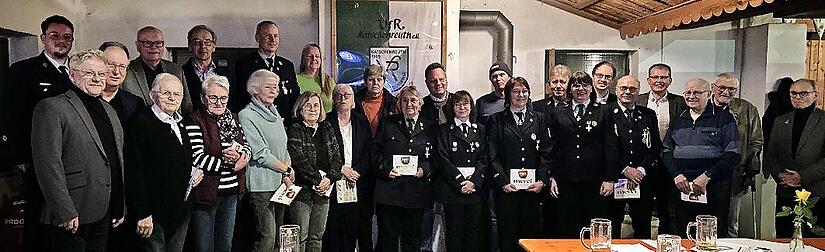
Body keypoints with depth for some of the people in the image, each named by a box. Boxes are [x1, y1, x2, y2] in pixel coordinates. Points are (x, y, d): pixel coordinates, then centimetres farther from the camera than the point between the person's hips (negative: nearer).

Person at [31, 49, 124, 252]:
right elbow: (48, 164, -15)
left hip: (105, 215, 7)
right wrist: (65, 212, -19)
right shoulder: (51, 108, -7)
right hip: (73, 215, -7)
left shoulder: (109, 111, 15)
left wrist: (120, 208, 14)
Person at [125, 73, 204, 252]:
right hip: (154, 213, -7)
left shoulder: (185, 124, 12)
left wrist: (198, 171, 2)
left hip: (182, 210, 7)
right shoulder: (140, 121, -11)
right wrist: (142, 213, -20)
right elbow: (135, 171, -16)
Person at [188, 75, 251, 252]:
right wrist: (232, 165, -15)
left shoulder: (233, 118, 10)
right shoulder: (195, 121, -12)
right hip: (207, 193, -6)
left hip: (231, 193, 6)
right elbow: (197, 159, -20)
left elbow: (247, 147, 11)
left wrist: (239, 155, -13)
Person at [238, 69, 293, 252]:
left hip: (280, 183, 8)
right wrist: (287, 169, -8)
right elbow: (260, 153, -14)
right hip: (261, 184, -8)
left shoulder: (275, 114, 16)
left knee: (278, 236, 11)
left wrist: (287, 175, 1)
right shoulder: (247, 115, -8)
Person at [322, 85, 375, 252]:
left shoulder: (362, 121, 12)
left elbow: (368, 152, 7)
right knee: (334, 229, -3)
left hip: (360, 181, 2)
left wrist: (357, 171, -7)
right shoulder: (326, 121, 3)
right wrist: (342, 169, -10)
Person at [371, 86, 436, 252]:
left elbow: (436, 156, 10)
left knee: (412, 238, 11)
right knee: (388, 237, 2)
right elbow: (375, 151, 5)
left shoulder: (429, 126, 10)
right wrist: (385, 168, -10)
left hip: (417, 192, 1)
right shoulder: (387, 123, 8)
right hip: (389, 188, -1)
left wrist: (424, 169, -7)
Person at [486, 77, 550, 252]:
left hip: (533, 188, 2)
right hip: (506, 188, -2)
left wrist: (541, 180, -3)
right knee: (507, 236, 1)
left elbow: (546, 152, 8)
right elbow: (492, 155, 0)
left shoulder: (538, 119, 13)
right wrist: (503, 182, -10)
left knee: (531, 233, 4)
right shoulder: (496, 120, 6)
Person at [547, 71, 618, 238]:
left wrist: (609, 179, -5)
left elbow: (611, 147, 2)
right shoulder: (559, 113, 10)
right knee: (566, 230, 5)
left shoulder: (603, 113, 7)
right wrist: (552, 177, 3)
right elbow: (552, 147, 9)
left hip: (594, 181, -1)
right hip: (566, 181, 1)